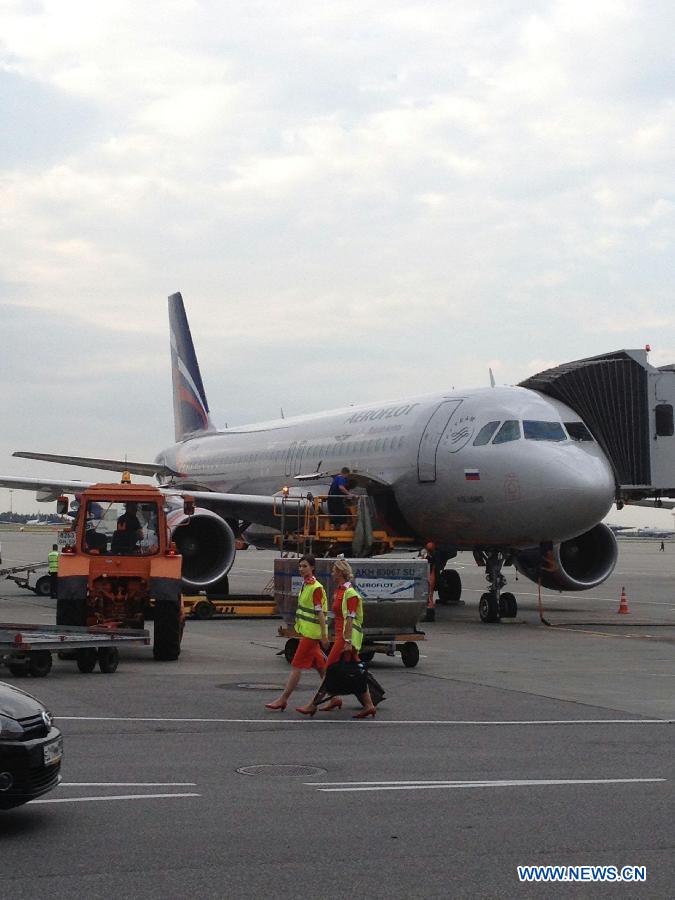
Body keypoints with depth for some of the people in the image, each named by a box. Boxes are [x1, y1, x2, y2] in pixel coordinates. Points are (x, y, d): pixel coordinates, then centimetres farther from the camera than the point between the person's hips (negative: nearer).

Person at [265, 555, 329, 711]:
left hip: (311, 633, -9)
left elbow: (320, 613, -18)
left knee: (296, 666, -5)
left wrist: (324, 635, -19)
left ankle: (283, 699, 0)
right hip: (306, 631, 9)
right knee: (320, 666, 12)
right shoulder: (305, 585, 12)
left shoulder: (316, 588, -15)